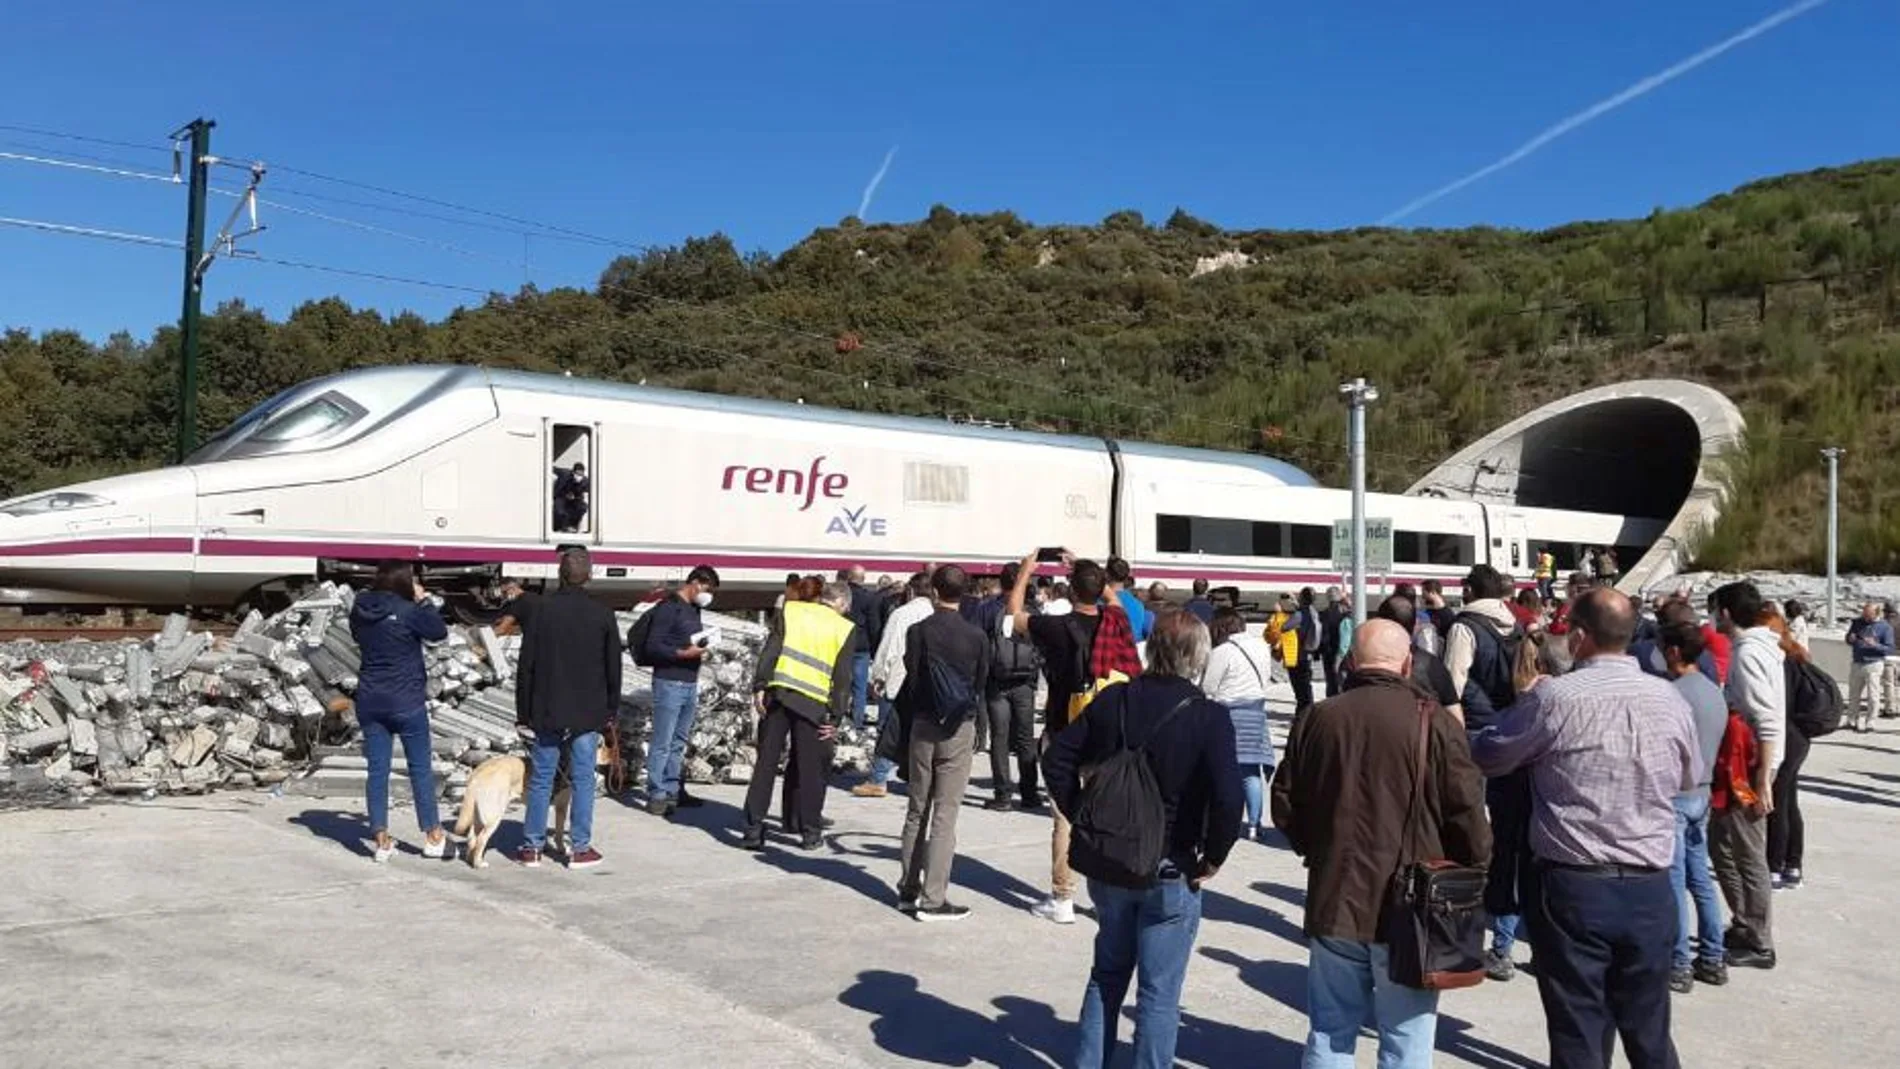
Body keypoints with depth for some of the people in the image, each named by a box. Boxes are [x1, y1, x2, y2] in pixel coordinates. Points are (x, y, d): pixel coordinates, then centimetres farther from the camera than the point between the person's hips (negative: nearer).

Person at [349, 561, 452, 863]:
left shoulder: (359, 611, 1)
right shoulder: (408, 611, -16)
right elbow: (439, 632, -5)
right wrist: (423, 600, 4)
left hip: (370, 700, 5)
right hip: (406, 701, -5)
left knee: (377, 770, 8)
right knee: (420, 767, 7)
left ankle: (381, 839, 10)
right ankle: (433, 836, 16)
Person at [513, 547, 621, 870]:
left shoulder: (542, 610, -3)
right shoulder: (603, 615, -2)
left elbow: (526, 665, -1)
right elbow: (613, 668, 3)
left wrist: (524, 711, 6)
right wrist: (611, 710, 14)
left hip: (547, 711, 0)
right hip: (588, 713, 0)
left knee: (540, 779, 8)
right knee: (583, 780, 5)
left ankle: (532, 846, 12)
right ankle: (580, 848, 7)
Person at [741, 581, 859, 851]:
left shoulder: (791, 610, 9)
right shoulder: (846, 629, 5)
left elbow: (771, 649, 0)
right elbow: (843, 677, 1)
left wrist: (759, 686, -1)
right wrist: (836, 716, 2)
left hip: (778, 694, 2)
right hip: (813, 704, -1)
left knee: (766, 763, 7)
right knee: (810, 769, 9)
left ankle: (752, 829, 7)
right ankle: (811, 832, 15)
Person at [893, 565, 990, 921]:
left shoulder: (919, 631, -3)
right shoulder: (976, 636, -4)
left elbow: (911, 678, -1)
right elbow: (981, 684, 4)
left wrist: (909, 720, 10)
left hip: (923, 726, 2)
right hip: (960, 729, -2)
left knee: (917, 810, 13)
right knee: (945, 814, -1)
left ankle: (909, 889, 19)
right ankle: (933, 899, -2)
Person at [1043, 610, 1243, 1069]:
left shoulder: (1114, 700, -2)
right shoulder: (1209, 717, -15)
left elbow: (1057, 759, 1)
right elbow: (1228, 798, -24)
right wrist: (1213, 858, -10)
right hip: (1171, 874, -4)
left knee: (1107, 975, 21)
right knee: (1159, 992, 8)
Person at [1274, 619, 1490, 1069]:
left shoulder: (1316, 718, 1)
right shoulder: (1433, 721, -10)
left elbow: (1285, 804, 7)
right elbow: (1466, 812, -9)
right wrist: (1473, 871, 9)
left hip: (1334, 900, 3)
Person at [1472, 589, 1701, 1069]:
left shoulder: (1553, 697, -13)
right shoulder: (1670, 699, 0)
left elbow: (1486, 757, 2)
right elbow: (1690, 778, 18)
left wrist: (1522, 701, 16)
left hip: (1573, 887, -4)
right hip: (1650, 888, 4)